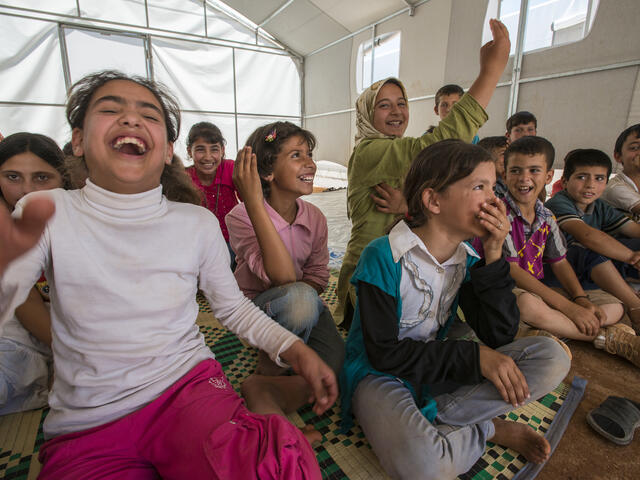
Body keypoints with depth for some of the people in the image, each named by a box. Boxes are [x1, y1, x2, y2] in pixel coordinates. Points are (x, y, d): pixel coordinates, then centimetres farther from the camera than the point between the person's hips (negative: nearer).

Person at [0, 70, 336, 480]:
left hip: (190, 387, 0)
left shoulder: (199, 223, -1)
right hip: (85, 427, 1)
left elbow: (233, 306, 6)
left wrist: (295, 349, -7)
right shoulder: (46, 216, -4)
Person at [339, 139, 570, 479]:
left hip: (437, 372, 6)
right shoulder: (383, 257, -20)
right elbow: (384, 353, -19)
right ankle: (491, 430, -4)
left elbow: (499, 337, -6)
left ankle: (429, 421, -14)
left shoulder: (466, 260, -1)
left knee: (552, 357, -10)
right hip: (379, 374, -5)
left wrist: (493, 256, -14)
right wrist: (474, 357, -22)